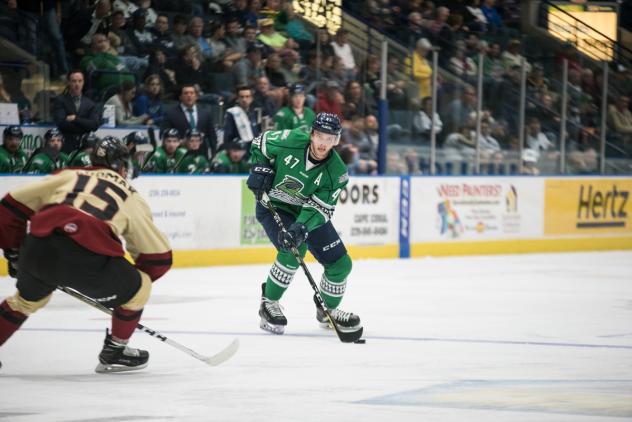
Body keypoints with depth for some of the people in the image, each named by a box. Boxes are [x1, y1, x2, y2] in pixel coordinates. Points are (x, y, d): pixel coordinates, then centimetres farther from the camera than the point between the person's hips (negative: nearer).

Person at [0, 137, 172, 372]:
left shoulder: (68, 176, 28)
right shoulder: (131, 198, 25)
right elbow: (159, 255, 27)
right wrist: (142, 278, 44)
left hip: (38, 247, 4)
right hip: (88, 256, -4)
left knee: (28, 299, 34)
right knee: (137, 289, 22)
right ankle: (113, 353, 30)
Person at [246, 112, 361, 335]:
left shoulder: (336, 172, -20)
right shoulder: (291, 141, -24)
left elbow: (320, 208, -24)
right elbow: (260, 143, -5)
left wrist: (301, 228, -40)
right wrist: (261, 169, -18)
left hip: (308, 212, 4)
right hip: (273, 205, -4)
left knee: (340, 263, 1)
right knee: (293, 250, -29)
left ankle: (328, 310, 27)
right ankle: (268, 304, -10)